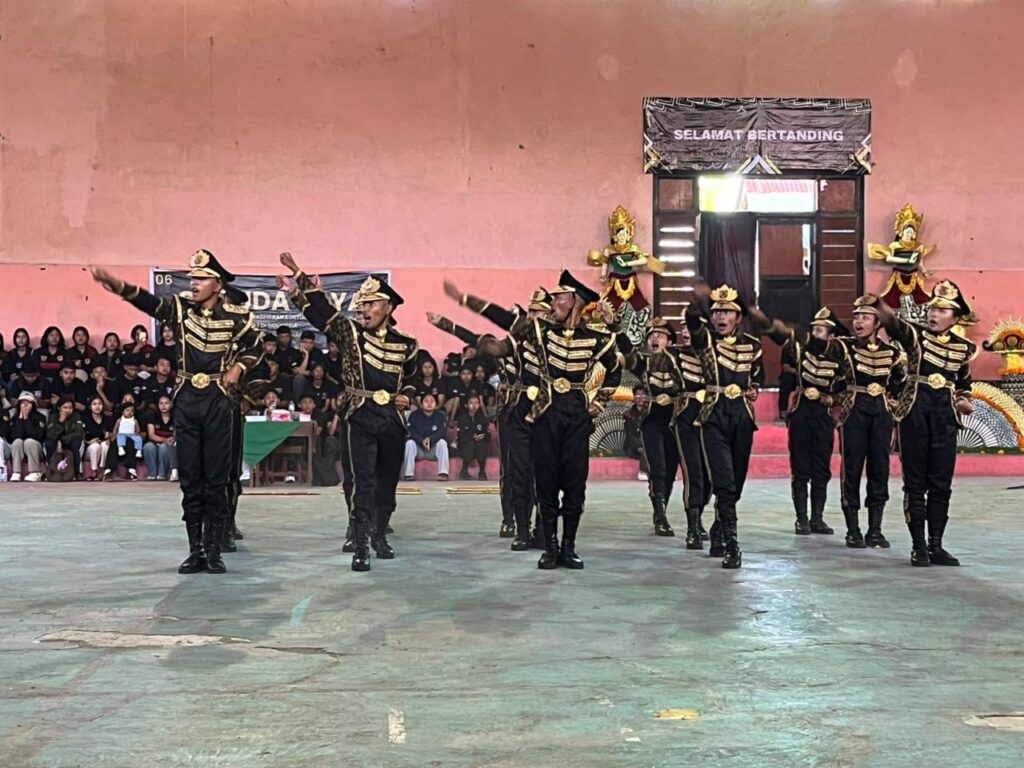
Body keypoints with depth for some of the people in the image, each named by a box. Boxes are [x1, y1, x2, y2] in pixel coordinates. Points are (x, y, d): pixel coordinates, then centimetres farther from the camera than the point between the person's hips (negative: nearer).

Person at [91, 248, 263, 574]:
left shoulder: (236, 316, -4)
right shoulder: (180, 306, 0)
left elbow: (254, 348, 13)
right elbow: (150, 302, -20)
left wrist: (237, 367, -6)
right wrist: (121, 287, -40)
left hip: (218, 400, -2)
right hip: (186, 399, 2)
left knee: (216, 479, 0)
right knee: (189, 478, 5)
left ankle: (214, 550, 8)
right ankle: (196, 550, 12)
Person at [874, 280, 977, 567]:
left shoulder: (964, 347, 8)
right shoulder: (915, 334, -1)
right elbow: (894, 324, -24)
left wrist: (964, 402, 0)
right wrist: (881, 308, -45)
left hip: (945, 415, 3)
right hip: (915, 411, -3)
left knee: (941, 484, 5)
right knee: (915, 482, 1)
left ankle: (936, 545, 14)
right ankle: (919, 546, 7)